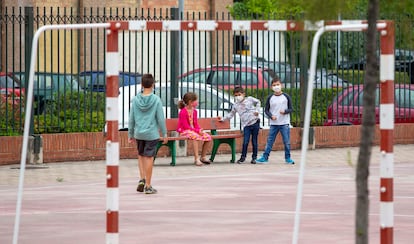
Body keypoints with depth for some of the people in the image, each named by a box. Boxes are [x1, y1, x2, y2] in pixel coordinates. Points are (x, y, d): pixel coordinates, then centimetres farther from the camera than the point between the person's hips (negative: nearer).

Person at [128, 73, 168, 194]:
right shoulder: (156, 100, -10)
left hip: (139, 133, 3)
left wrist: (130, 134, 13)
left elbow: (131, 119, 3)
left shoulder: (135, 100, -3)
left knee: (141, 155, 21)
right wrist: (164, 134, 3)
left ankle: (142, 179, 8)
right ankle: (148, 186, 5)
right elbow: (160, 119, -8)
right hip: (152, 134, -3)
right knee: (149, 158, 2)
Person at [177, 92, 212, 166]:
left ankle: (203, 157, 8)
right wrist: (197, 130, -23)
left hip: (193, 130, 8)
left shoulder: (194, 111, 11)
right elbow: (186, 126, -19)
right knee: (195, 136, -39)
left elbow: (196, 124, 13)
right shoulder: (183, 112, -15)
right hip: (184, 131, -8)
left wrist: (200, 130, -9)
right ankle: (196, 159, -39)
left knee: (208, 137, -8)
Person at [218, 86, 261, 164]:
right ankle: (243, 157, 4)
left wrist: (257, 110, 6)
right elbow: (231, 114, 24)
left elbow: (258, 102, 19)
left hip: (255, 122, -1)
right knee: (245, 142, -10)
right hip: (246, 125, 1)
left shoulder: (250, 99, 5)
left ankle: (254, 157, 14)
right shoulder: (235, 105, 11)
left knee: (254, 141, 3)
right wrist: (223, 119, 21)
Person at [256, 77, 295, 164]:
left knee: (287, 142, 0)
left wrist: (285, 111, -17)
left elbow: (291, 109, 4)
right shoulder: (270, 98, 4)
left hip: (285, 123, -1)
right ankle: (265, 157, 3)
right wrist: (271, 116, -11)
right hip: (273, 124, 1)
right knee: (269, 141, 0)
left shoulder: (286, 97, 2)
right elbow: (266, 110, 7)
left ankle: (287, 158, 10)